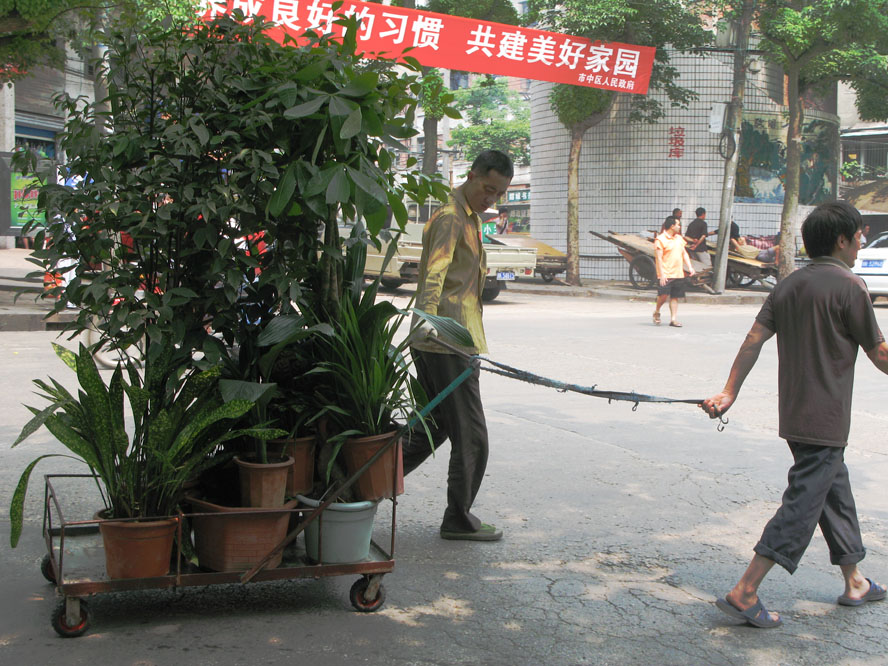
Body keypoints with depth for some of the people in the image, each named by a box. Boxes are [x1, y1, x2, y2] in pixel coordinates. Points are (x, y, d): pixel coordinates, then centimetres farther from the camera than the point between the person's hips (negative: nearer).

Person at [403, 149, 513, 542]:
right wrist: (427, 316, -45)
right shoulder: (450, 218, -13)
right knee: (471, 436, -3)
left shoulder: (469, 218, 20)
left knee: (435, 426, 17)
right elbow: (434, 271, -30)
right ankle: (458, 520, 7)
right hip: (448, 345, -10)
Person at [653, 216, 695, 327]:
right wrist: (662, 274, -18)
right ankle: (656, 312, 12)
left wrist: (690, 267, 7)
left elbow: (684, 254, 21)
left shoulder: (679, 238, 16)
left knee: (675, 297, 5)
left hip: (678, 274, 7)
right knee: (664, 295, -13)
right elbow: (658, 258, -12)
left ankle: (673, 319, 8)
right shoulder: (660, 239, -7)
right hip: (666, 275, -6)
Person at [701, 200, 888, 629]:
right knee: (803, 504, -6)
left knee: (835, 489, 21)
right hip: (825, 418, -9)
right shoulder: (848, 286, -13)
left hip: (794, 413, 9)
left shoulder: (788, 285, 9)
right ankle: (744, 594, -9)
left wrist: (729, 392, 3)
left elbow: (754, 339, 3)